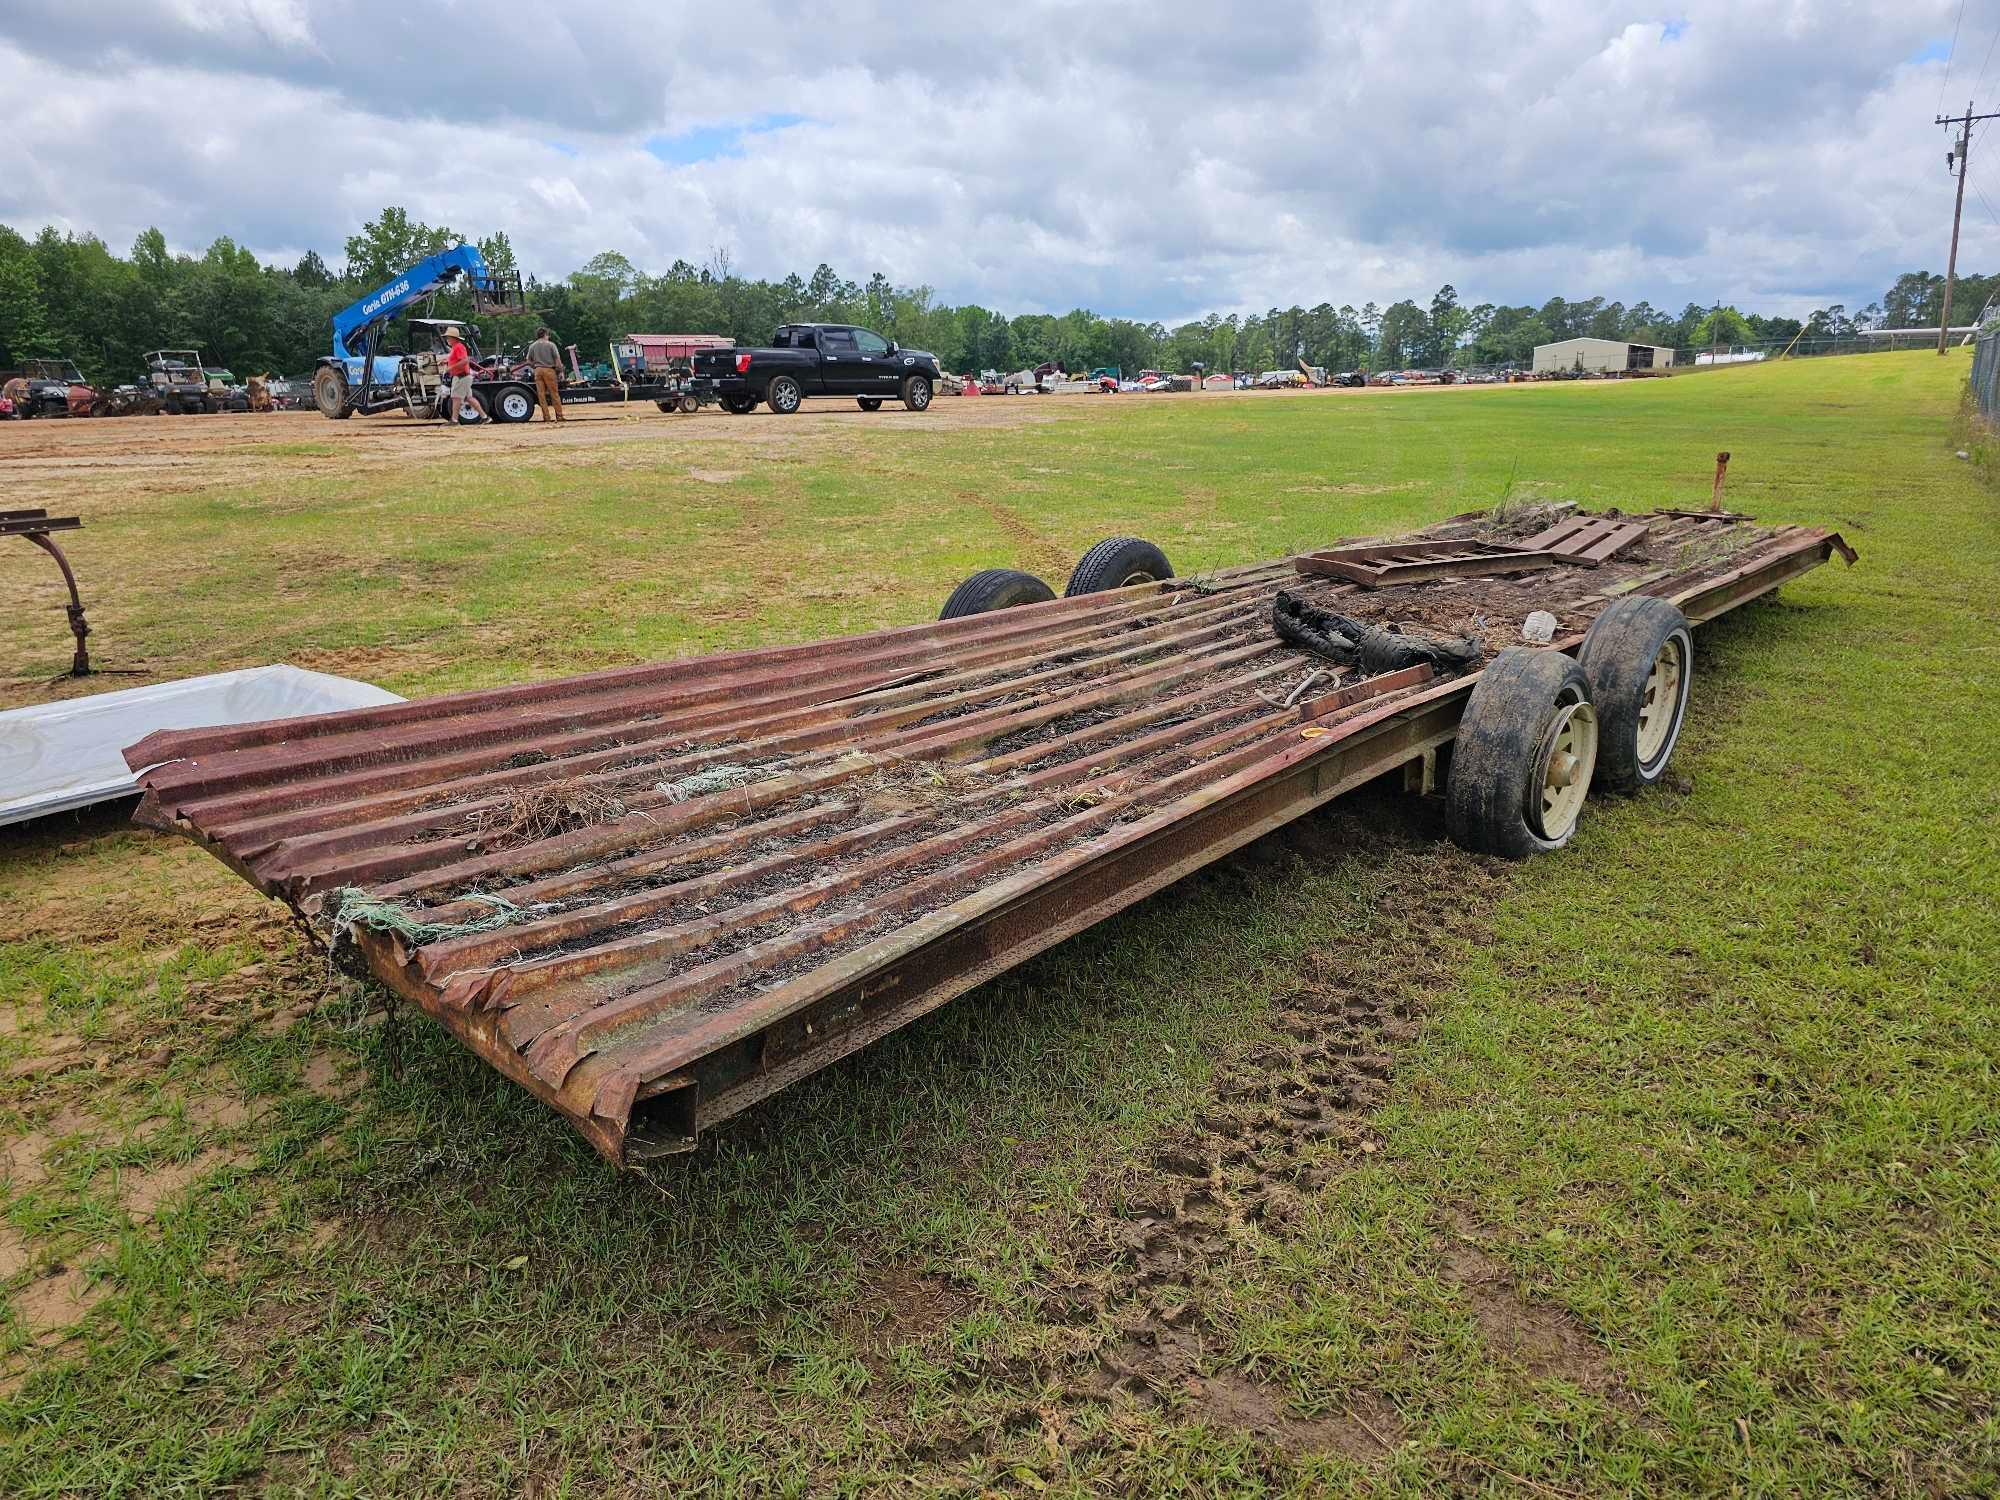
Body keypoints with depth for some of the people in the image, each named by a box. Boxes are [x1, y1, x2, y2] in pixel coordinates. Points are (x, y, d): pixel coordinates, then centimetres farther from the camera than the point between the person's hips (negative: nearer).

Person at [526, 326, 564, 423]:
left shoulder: (532, 346, 10)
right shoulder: (550, 344, 0)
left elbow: (529, 361, 10)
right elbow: (557, 359, -6)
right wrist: (560, 371, -1)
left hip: (538, 370, 3)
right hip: (549, 370, -3)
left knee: (541, 394, 4)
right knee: (554, 394, 0)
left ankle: (546, 417, 2)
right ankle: (559, 415, -1)